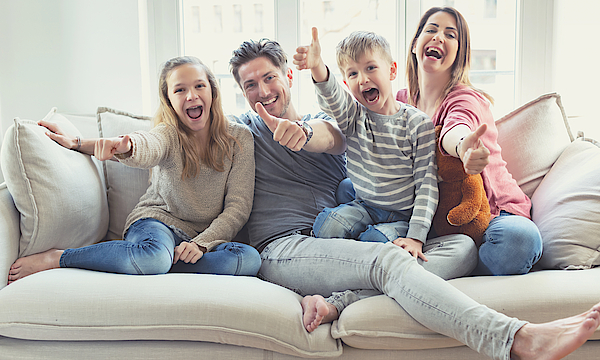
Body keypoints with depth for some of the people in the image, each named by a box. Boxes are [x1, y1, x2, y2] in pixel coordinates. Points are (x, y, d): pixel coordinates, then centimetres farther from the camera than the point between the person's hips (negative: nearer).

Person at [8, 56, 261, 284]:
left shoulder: (239, 138, -3)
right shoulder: (168, 133, -7)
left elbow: (238, 206, -6)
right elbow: (148, 146, -32)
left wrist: (202, 243, -20)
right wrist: (123, 146, -56)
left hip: (207, 236, 3)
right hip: (158, 219, -3)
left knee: (250, 259, -31)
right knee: (152, 257, -40)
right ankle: (55, 258, -19)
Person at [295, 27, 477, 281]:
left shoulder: (418, 123, -5)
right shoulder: (352, 116, 1)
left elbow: (427, 184, -8)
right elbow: (332, 98, -24)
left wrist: (416, 237, -18)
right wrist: (317, 68, -47)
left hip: (404, 218, -1)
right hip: (365, 209, 1)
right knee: (327, 225, -28)